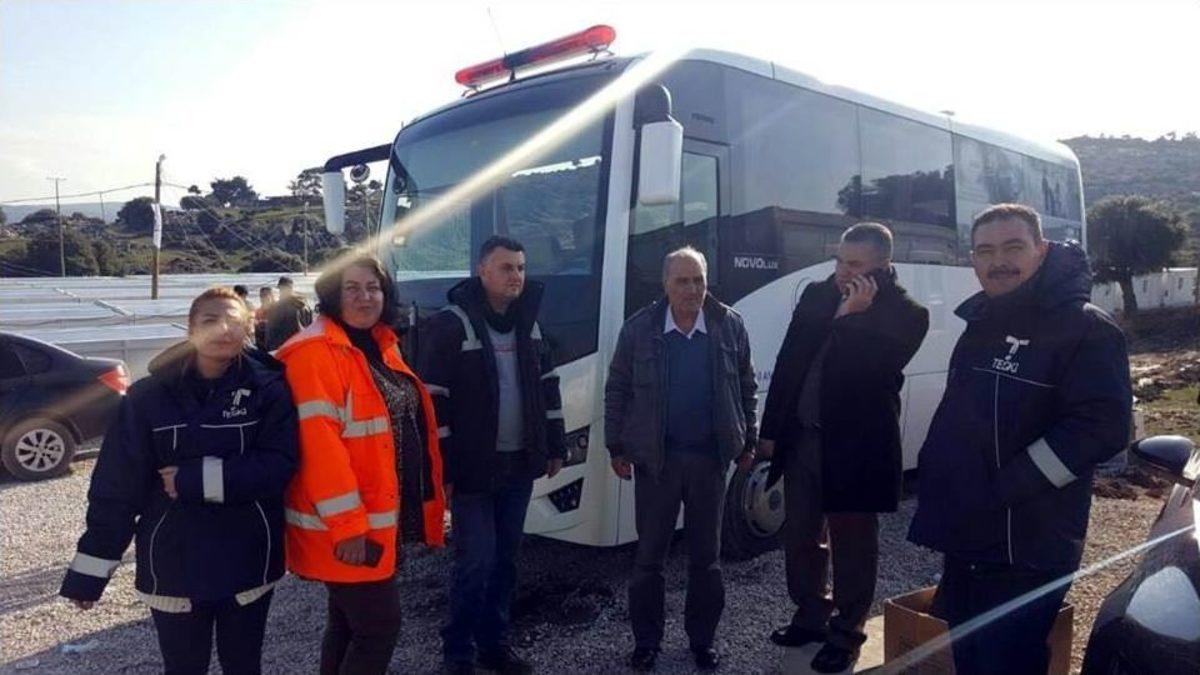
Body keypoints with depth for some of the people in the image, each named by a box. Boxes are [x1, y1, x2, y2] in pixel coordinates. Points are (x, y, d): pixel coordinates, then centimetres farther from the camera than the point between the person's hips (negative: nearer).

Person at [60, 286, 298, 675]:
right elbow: (117, 487, -3)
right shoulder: (150, 395, -4)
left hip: (248, 561, 0)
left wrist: (195, 479, -20)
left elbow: (279, 465, -16)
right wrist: (90, 569, -3)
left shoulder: (268, 388, -7)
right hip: (174, 565, 1)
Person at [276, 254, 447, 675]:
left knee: (349, 623, 20)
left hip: (380, 516, 9)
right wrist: (347, 525, -24)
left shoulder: (381, 345, 11)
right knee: (380, 625, -1)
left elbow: (408, 422, 18)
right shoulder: (316, 352, -18)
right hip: (344, 526, -9)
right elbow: (319, 442, -24)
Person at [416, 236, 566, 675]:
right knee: (476, 563, -2)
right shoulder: (450, 326, -11)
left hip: (519, 465, 6)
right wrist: (440, 469, -15)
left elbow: (548, 387, 14)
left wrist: (555, 447, 11)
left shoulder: (528, 324, 9)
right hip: (473, 469, -6)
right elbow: (433, 401, -13)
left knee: (506, 559, 14)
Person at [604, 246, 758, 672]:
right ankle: (646, 641, 24)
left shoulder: (730, 326, -1)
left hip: (710, 457, 1)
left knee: (706, 555, 13)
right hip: (656, 457, -1)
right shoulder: (639, 329, -4)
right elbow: (617, 390, 1)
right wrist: (616, 448, -1)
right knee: (649, 554, 9)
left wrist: (747, 442, 7)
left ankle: (702, 639, 29)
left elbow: (747, 388, 8)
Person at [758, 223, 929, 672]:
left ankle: (846, 634, 27)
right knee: (801, 536, 17)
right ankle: (811, 616, 36)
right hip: (801, 437, 6)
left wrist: (851, 317, -25)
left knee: (851, 543, 9)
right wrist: (770, 429, 9)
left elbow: (870, 374, -22)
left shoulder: (905, 314, -10)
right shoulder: (817, 295, 5)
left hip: (855, 445, -5)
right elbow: (787, 363, 9)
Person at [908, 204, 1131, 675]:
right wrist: (933, 474, 13)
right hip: (965, 543, 8)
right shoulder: (981, 324, 13)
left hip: (1026, 552, -8)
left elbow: (1102, 425, -21)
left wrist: (1004, 487, -21)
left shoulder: (1085, 328, -12)